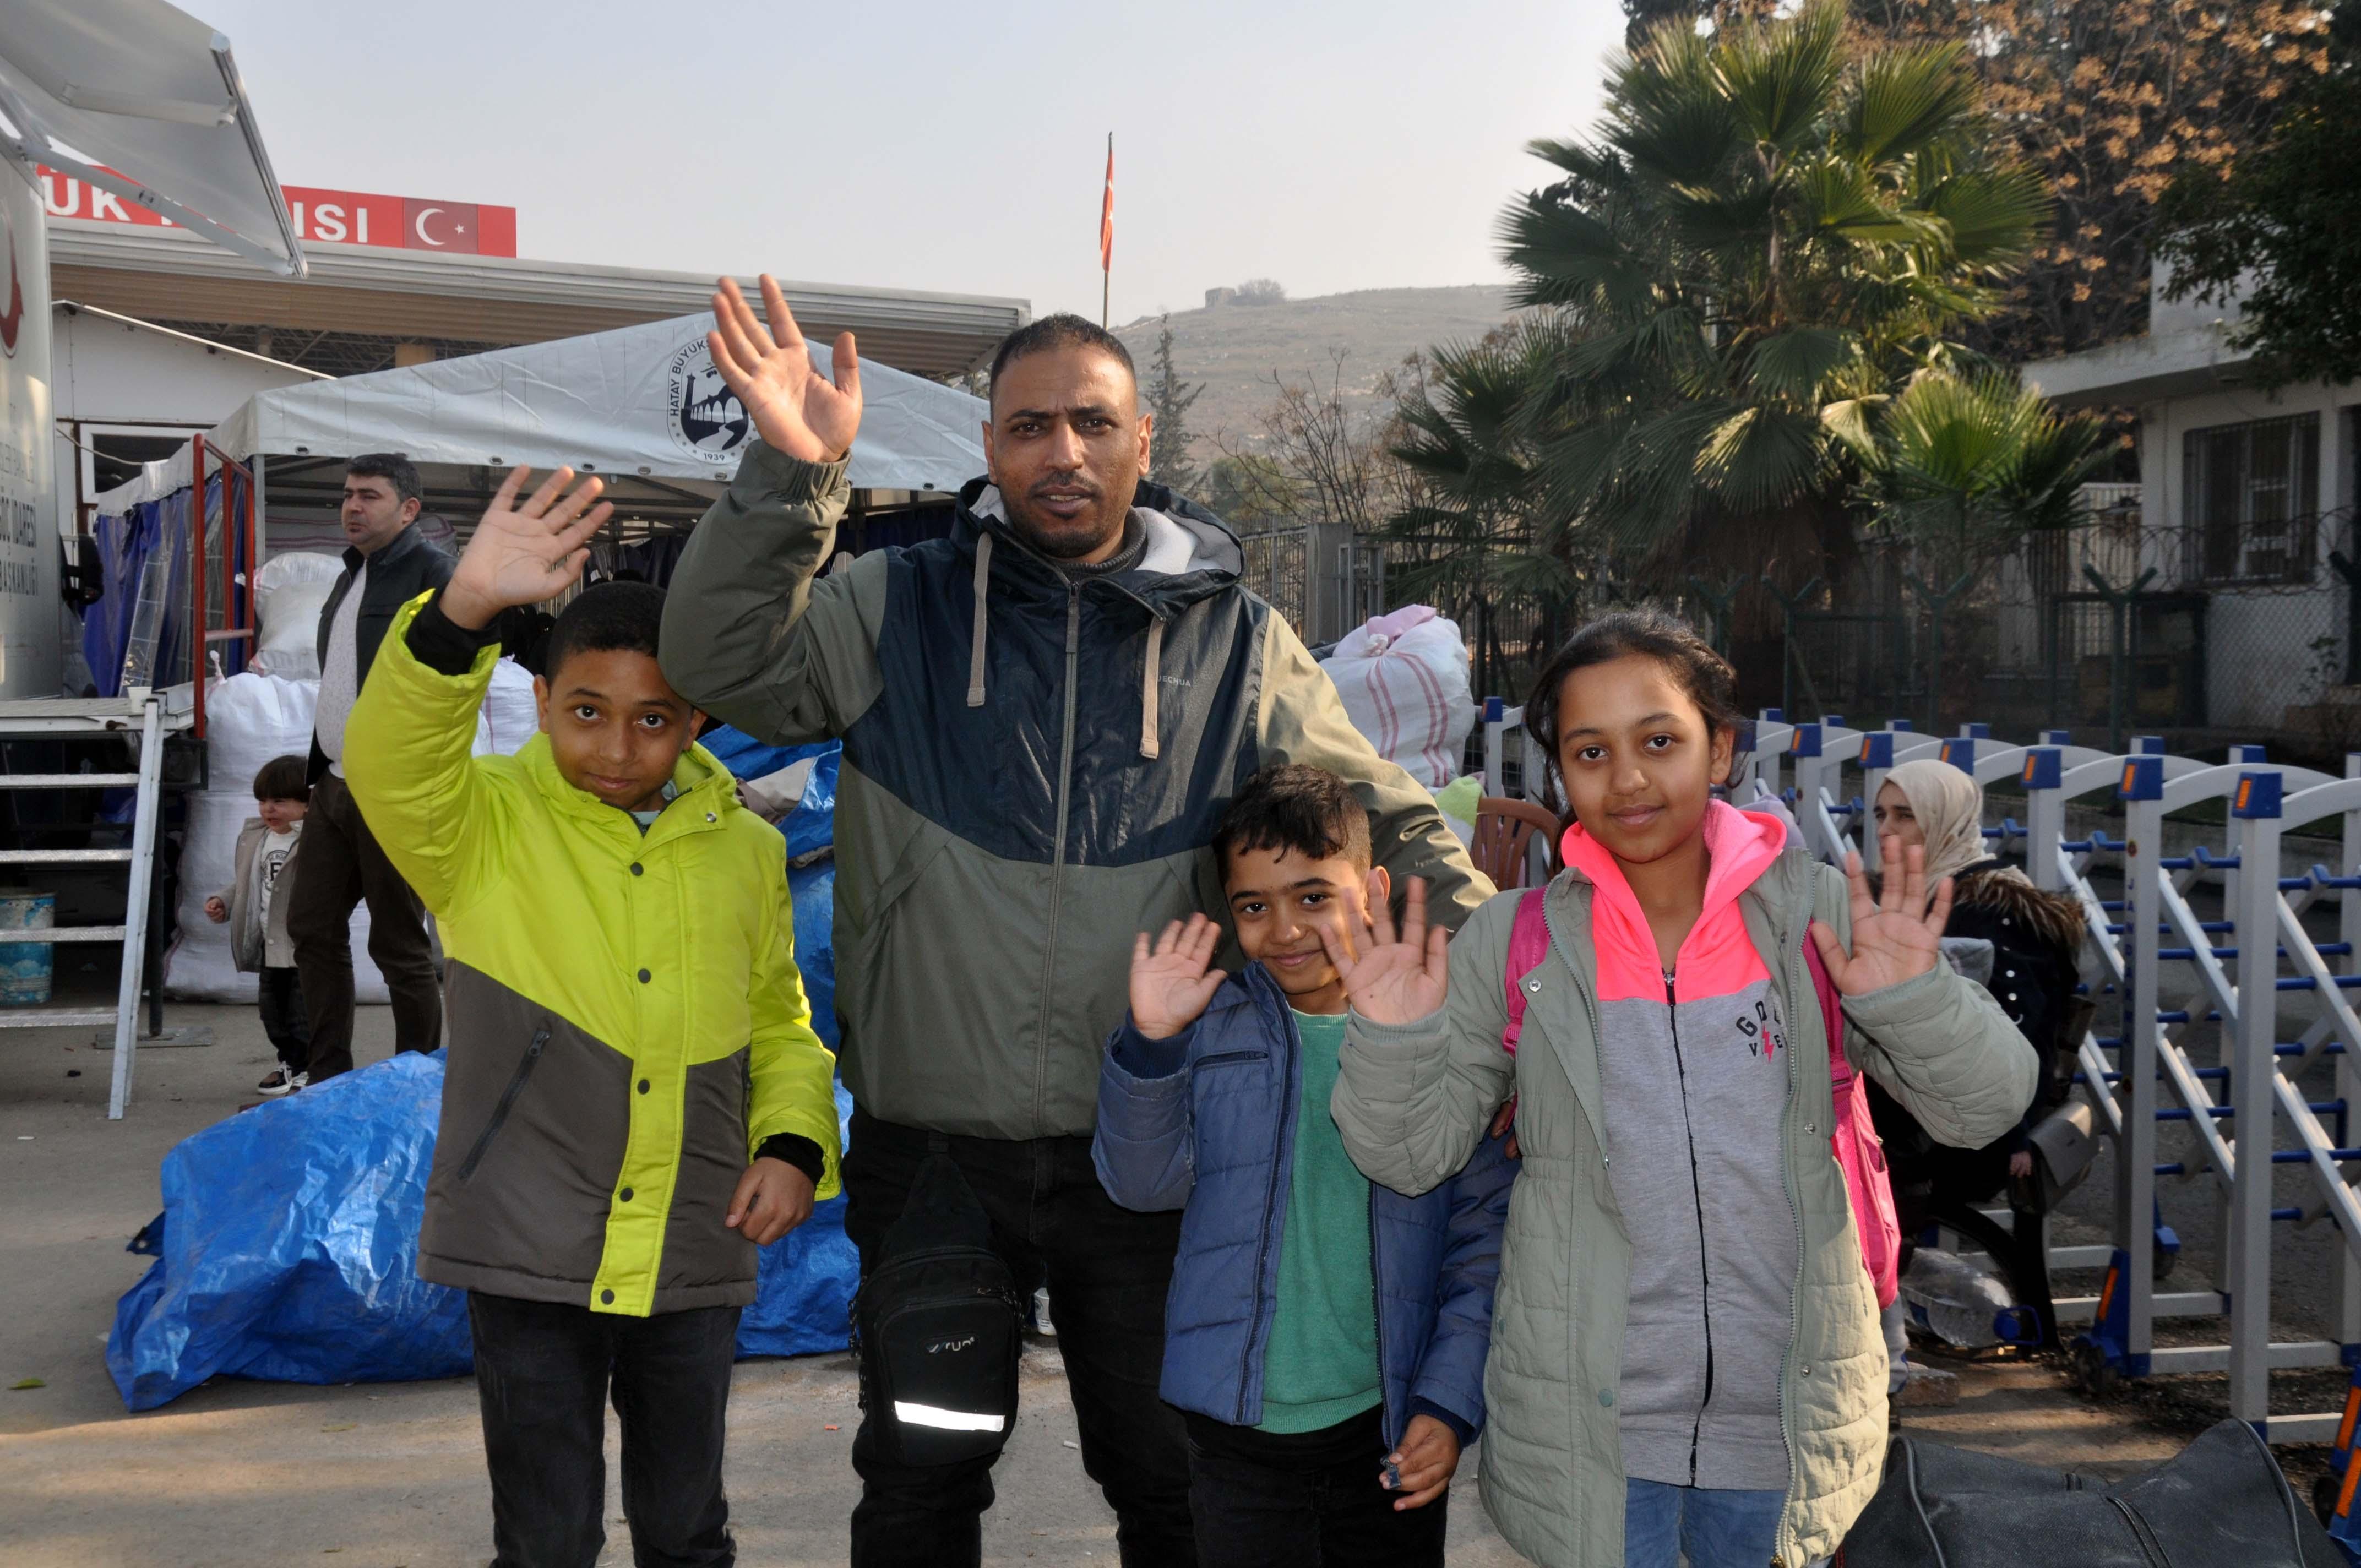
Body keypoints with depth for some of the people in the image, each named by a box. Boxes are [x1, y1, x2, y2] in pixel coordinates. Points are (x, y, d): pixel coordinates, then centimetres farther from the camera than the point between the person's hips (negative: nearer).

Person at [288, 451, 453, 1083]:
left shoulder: (431, 570, -11)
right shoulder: (353, 575, 17)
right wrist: (317, 768, 20)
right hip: (337, 787, 9)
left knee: (400, 944, -1)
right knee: (313, 925, 12)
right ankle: (330, 1078, 23)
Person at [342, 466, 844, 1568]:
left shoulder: (745, 852, 6)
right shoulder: (485, 826, -4)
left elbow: (779, 1025, 16)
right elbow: (388, 761, -26)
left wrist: (794, 1146, -2)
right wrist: (464, 610, -42)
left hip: (694, 1257, 3)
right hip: (527, 1253, -2)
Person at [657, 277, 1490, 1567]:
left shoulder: (1235, 641, 1)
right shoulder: (900, 608, 0)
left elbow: (1384, 821, 4)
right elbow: (722, 664, -12)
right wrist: (790, 477, -24)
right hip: (929, 1139, 0)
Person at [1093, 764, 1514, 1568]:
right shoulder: (1210, 1027, 1)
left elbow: (1485, 1235, 0)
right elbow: (1142, 1183, -5)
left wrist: (1450, 1401, -5)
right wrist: (1149, 1043, -19)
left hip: (1390, 1424, 0)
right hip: (1239, 1431, 0)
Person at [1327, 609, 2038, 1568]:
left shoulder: (1819, 916, -4)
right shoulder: (1513, 943, -4)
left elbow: (1983, 1110, -3)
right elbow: (1410, 1155, -1)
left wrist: (1913, 1000, -21)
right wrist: (1394, 1039, -20)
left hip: (1783, 1430, 1)